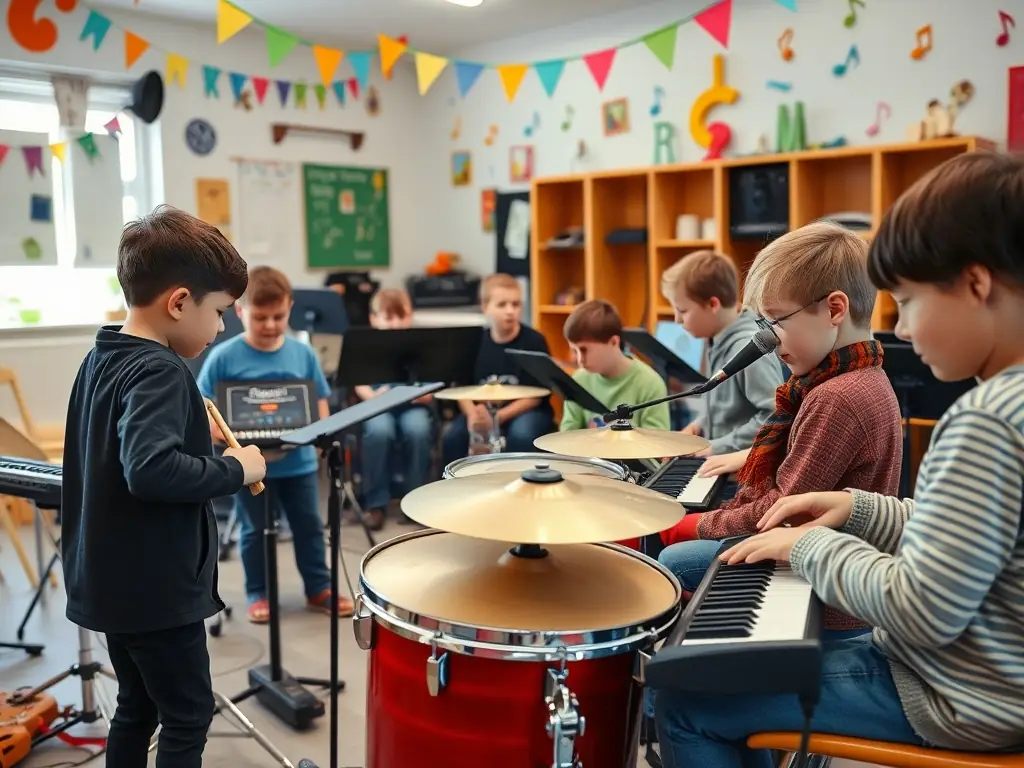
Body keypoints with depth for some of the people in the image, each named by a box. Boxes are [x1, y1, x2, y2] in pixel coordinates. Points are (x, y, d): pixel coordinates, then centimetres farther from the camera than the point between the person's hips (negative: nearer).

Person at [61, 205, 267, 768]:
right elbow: (151, 468, -36)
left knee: (138, 707, 21)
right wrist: (234, 470, -23)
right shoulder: (158, 371, -21)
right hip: (156, 588, -9)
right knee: (187, 719, 6)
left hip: (112, 580, 9)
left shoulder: (101, 359, 7)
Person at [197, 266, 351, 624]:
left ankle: (319, 588, 30)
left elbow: (320, 404, 6)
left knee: (309, 525, 14)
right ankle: (258, 594, 30)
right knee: (255, 530, 13)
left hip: (299, 460, 3)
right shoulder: (224, 356, -10)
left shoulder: (303, 353, -1)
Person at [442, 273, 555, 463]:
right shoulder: (476, 342, 1)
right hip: (483, 411, 3)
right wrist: (473, 414, -17)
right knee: (453, 436, -20)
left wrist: (499, 417, -23)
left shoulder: (533, 341, -10)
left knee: (521, 435, -34)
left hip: (527, 411, -3)